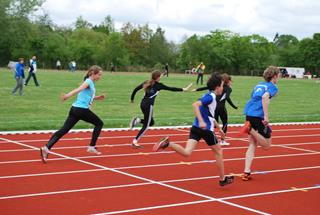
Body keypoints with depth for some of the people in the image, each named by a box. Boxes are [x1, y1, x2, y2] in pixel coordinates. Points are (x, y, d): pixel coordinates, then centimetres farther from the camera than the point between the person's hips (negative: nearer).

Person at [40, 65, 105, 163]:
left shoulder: (90, 83, 22)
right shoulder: (88, 82, -5)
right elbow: (78, 89, -24)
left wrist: (97, 98, 25)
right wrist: (68, 95, -39)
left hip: (75, 109, 8)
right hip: (82, 110, -8)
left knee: (64, 130, -2)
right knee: (99, 123, 10)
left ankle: (46, 147, -14)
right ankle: (91, 147, 11)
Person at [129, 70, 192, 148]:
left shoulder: (146, 83, 12)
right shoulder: (158, 85, -5)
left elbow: (136, 89, 11)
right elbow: (171, 89, -3)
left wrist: (132, 99, 23)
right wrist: (184, 89, 2)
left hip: (143, 104, 7)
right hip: (149, 105, -7)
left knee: (151, 122, 22)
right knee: (146, 126, 1)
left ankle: (137, 120, 1)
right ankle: (135, 142, -5)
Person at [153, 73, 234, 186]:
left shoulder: (210, 96, 18)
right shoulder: (211, 97, -12)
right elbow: (195, 104, -28)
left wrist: (219, 128, 36)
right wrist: (201, 121, -35)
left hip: (196, 128, 8)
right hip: (206, 130, -7)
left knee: (186, 152, -6)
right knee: (218, 151, 13)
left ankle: (168, 143, -27)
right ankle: (222, 179, 24)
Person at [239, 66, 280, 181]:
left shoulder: (259, 85, 22)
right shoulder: (272, 87, 0)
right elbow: (265, 97, -19)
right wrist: (266, 116, -23)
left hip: (249, 114, 8)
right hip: (259, 115, -8)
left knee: (252, 145, 14)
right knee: (266, 145, 4)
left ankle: (246, 172, 5)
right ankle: (250, 129, -19)